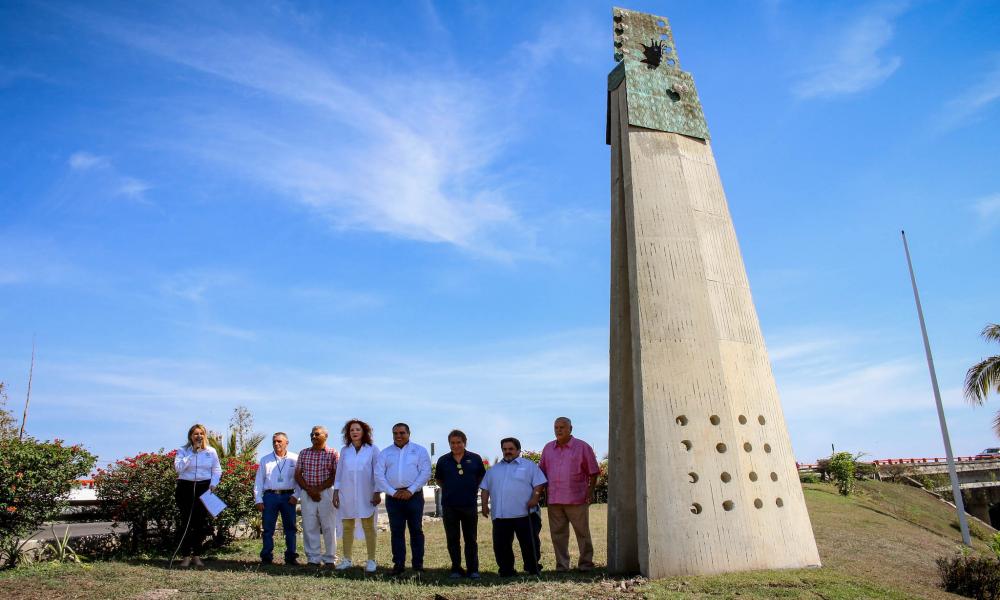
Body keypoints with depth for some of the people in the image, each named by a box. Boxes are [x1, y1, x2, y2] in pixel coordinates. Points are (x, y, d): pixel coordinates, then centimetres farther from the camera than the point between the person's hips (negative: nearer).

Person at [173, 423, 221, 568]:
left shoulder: (211, 451, 7)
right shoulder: (183, 450, 3)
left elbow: (217, 470, 10)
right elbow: (178, 467, -12)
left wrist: (213, 484, -4)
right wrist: (193, 452, -13)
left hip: (204, 488, 2)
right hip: (186, 487, -2)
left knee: (201, 522, 3)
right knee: (186, 522, -2)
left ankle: (197, 555, 14)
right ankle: (186, 556, 7)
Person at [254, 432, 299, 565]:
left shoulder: (295, 459, 4)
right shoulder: (265, 460, 9)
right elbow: (259, 481, 9)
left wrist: (296, 495, -4)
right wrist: (258, 500, 2)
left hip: (288, 496, -1)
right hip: (270, 496, 1)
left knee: (290, 528, 3)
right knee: (268, 528, 3)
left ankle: (291, 556, 10)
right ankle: (267, 557, 10)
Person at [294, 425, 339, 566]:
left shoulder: (332, 453, 0)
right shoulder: (304, 453, 10)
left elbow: (335, 476, -5)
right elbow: (298, 475, 7)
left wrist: (318, 489, -12)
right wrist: (309, 490, -7)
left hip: (326, 493, -3)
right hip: (307, 494, 3)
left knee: (328, 527, 1)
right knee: (309, 527, 3)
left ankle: (329, 559, 10)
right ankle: (313, 558, 11)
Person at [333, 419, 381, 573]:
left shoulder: (372, 450, -2)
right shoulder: (344, 451, 5)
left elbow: (377, 472, -1)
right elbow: (339, 472, 10)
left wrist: (377, 493, -4)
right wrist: (336, 492, 6)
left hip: (366, 495, -3)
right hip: (347, 495, 3)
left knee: (368, 527, 1)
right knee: (347, 527, 8)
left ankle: (371, 561, 8)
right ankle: (346, 559, 18)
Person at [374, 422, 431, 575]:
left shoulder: (419, 451, 5)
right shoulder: (385, 453, 11)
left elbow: (426, 472, -3)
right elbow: (378, 474, 2)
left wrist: (410, 490, -11)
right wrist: (392, 492, -8)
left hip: (413, 495, -2)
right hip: (393, 497, 2)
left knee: (416, 530, 1)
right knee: (396, 531, 4)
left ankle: (418, 563, 8)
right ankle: (399, 563, 11)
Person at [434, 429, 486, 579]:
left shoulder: (475, 459, 1)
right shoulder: (443, 460, 3)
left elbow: (482, 477, 14)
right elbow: (438, 479, 17)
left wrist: (473, 489, 7)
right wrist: (449, 489, 9)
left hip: (469, 505, -1)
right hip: (449, 506, 1)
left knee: (471, 539, 5)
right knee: (452, 539, 7)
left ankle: (473, 569, 12)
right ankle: (456, 569, 17)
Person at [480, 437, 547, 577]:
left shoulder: (529, 466, 6)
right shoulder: (494, 469, 20)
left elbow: (539, 483, -1)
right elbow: (485, 488, 20)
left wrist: (535, 497, -14)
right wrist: (485, 504, 9)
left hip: (523, 514, -4)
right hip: (500, 515, 4)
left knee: (529, 544, 0)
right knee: (500, 545, 6)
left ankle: (533, 570, 11)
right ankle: (506, 571, 18)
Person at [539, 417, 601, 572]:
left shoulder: (582, 447, 0)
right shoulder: (548, 448, 12)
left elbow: (593, 472, 1)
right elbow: (542, 472, 16)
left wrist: (590, 492, -6)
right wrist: (543, 493, 8)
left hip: (577, 499, -3)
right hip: (554, 500, 4)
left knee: (582, 533, 4)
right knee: (558, 534, 6)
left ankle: (586, 563, 16)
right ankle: (562, 565, 15)